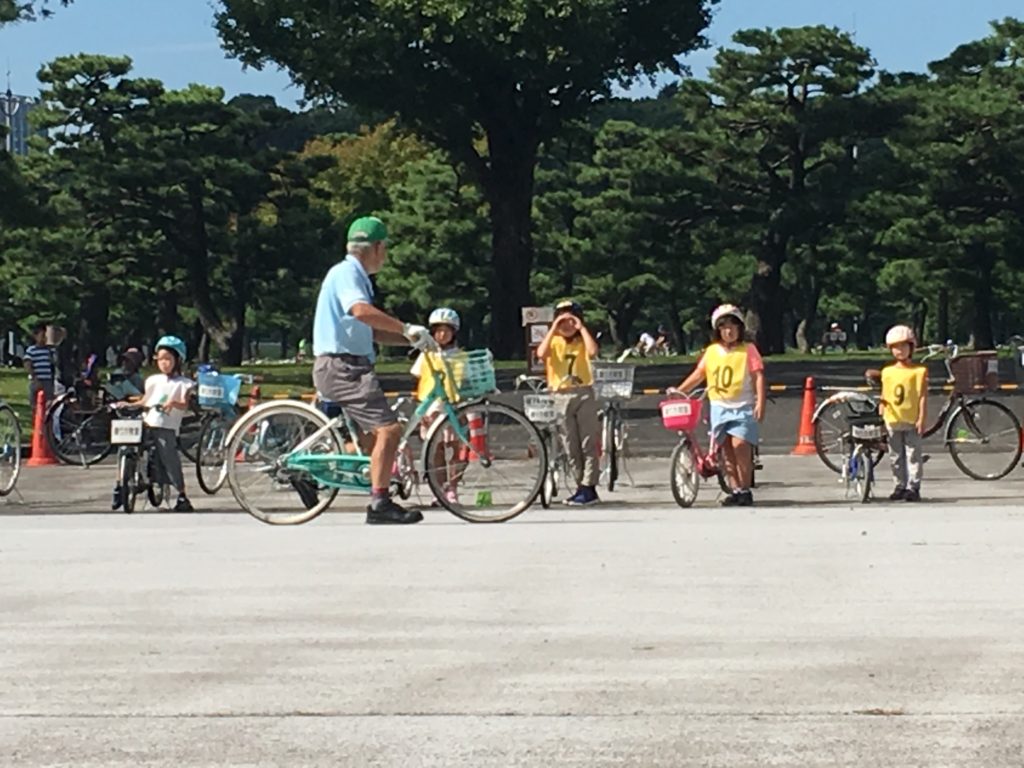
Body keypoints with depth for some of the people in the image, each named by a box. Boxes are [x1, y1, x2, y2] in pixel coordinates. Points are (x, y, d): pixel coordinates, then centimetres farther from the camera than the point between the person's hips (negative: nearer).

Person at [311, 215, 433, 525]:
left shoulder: (356, 277, 21)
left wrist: (412, 338, 11)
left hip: (349, 368, 11)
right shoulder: (345, 273, -11)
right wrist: (407, 329, -28)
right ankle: (380, 504, -16)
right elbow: (361, 311, -31)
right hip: (341, 367, -11)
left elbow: (374, 331, 22)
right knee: (388, 429, -17)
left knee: (376, 432, 17)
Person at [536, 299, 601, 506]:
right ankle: (582, 486, 14)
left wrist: (581, 328, -12)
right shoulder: (553, 341, 5)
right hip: (560, 396, 1)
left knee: (588, 442, -3)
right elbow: (541, 353, -17)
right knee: (570, 445, 6)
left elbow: (592, 351, -19)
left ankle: (589, 487, -2)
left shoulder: (582, 341, 3)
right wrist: (553, 329, -13)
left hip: (583, 393, -1)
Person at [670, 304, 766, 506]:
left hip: (743, 406, -4)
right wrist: (679, 391, 7)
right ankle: (735, 490, 10)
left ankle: (745, 490, -7)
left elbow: (758, 376, -7)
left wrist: (760, 403, -15)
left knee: (740, 446, -15)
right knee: (726, 450, 5)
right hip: (719, 405, 5)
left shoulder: (748, 350, -2)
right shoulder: (712, 351, 9)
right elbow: (698, 375, 13)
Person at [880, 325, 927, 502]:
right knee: (896, 457, 9)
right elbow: (884, 397, 13)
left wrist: (921, 419, -11)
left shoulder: (919, 371, -1)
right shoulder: (887, 372, 10)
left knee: (913, 455, -3)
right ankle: (899, 486, 16)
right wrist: (880, 417, 6)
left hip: (911, 421, -4)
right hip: (892, 421, 4)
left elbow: (923, 396, -4)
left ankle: (913, 486, 0)